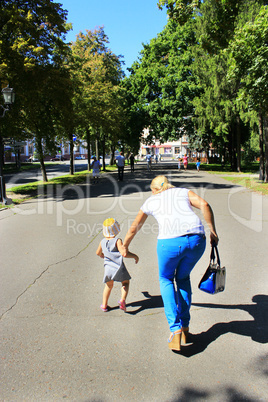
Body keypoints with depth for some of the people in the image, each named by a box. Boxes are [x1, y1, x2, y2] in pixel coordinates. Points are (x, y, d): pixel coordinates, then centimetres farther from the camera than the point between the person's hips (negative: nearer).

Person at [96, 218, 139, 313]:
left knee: (108, 286, 24)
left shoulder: (102, 242, 5)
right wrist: (135, 256, -8)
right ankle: (122, 299, -3)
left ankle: (104, 305, 30)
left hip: (108, 269, 4)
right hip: (119, 268, -4)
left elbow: (98, 253, 22)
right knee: (125, 283, 19)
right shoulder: (117, 241, -13)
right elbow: (124, 253, -23)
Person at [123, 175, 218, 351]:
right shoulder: (184, 192, 26)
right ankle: (185, 328, 30)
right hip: (196, 239, 3)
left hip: (170, 242, -2)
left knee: (166, 279, 25)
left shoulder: (150, 201, 25)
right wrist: (213, 231, 11)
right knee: (183, 278, 29)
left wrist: (125, 247, 50)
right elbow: (204, 205, 6)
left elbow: (134, 227, 35)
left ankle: (175, 330, 12)